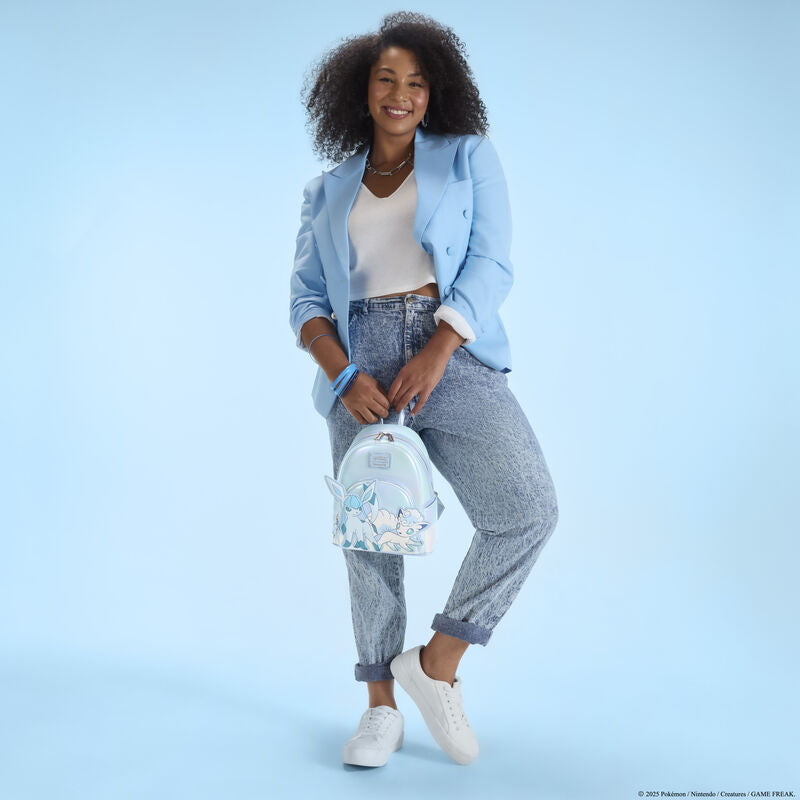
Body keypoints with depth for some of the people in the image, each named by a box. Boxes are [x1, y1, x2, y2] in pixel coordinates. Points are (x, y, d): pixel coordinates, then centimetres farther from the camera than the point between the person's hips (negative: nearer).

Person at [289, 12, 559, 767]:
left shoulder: (468, 156, 13)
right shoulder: (326, 193, 18)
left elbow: (490, 263, 1)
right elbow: (306, 299, 10)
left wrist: (435, 355, -14)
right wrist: (342, 375, -10)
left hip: (454, 355, -1)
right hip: (362, 369, 2)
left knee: (527, 509, -18)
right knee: (370, 535, 1)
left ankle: (438, 658, 2)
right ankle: (381, 707, 17)